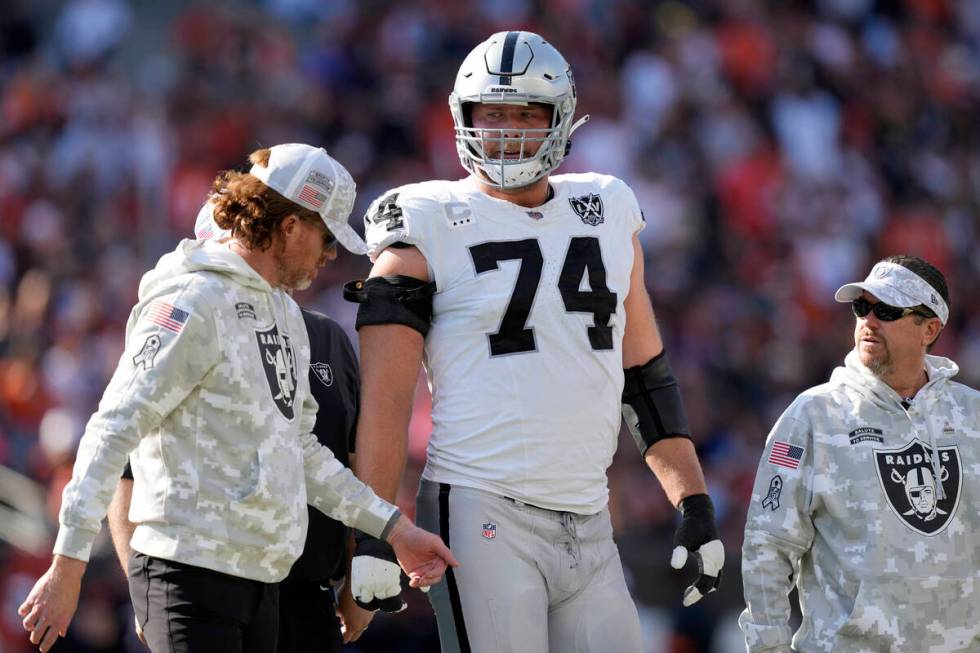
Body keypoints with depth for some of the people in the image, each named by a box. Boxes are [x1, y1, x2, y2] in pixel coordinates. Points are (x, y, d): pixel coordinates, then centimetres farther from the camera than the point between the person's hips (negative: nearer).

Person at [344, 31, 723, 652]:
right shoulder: (430, 225, -1)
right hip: (483, 514, -5)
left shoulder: (608, 212, 14)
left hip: (588, 525, 5)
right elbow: (385, 397, -5)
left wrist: (695, 505, 12)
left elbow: (646, 374, 19)